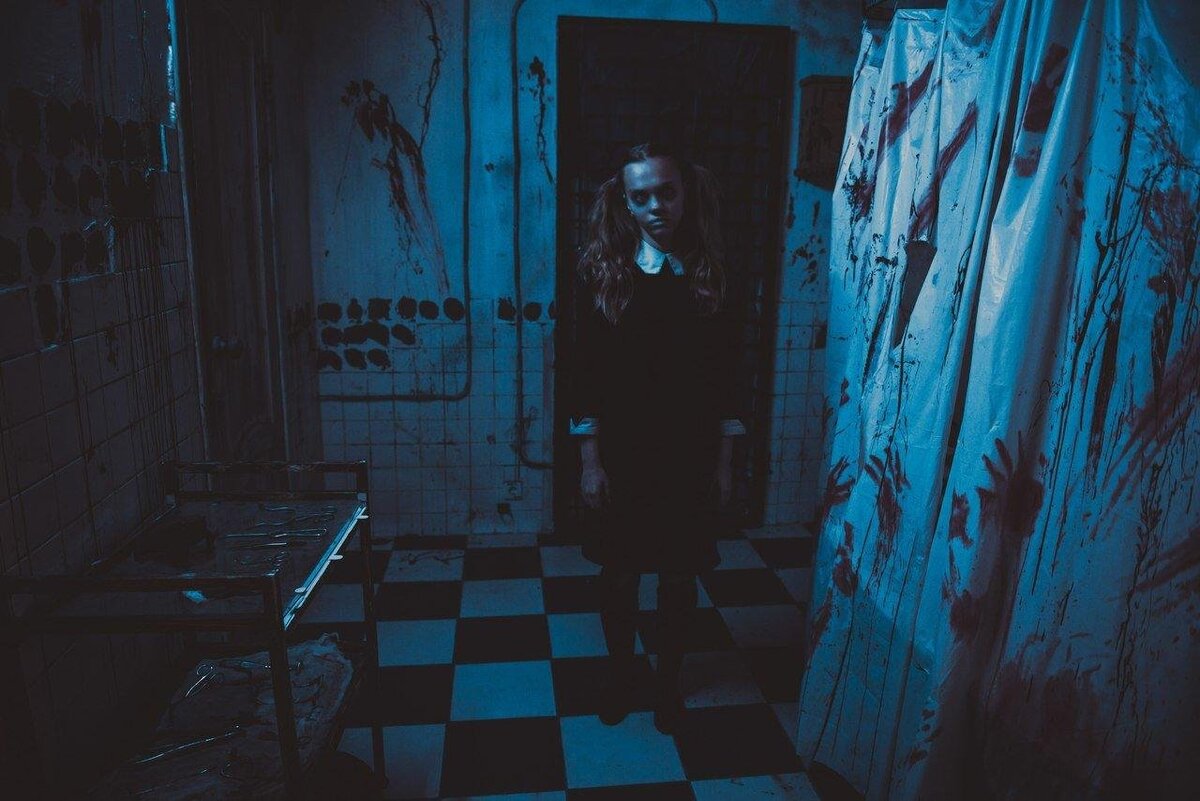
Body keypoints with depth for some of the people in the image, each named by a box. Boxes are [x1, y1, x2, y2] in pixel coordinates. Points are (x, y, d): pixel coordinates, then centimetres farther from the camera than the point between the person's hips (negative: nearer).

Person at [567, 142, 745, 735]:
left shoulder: (707, 275, -1)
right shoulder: (603, 273, -5)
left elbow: (725, 374, 1)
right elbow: (586, 374, -5)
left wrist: (724, 463, 0)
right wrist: (590, 461, -8)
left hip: (689, 456, 1)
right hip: (621, 453, -1)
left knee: (679, 576, 14)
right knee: (619, 573, 14)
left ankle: (667, 681, 37)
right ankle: (620, 673, 39)